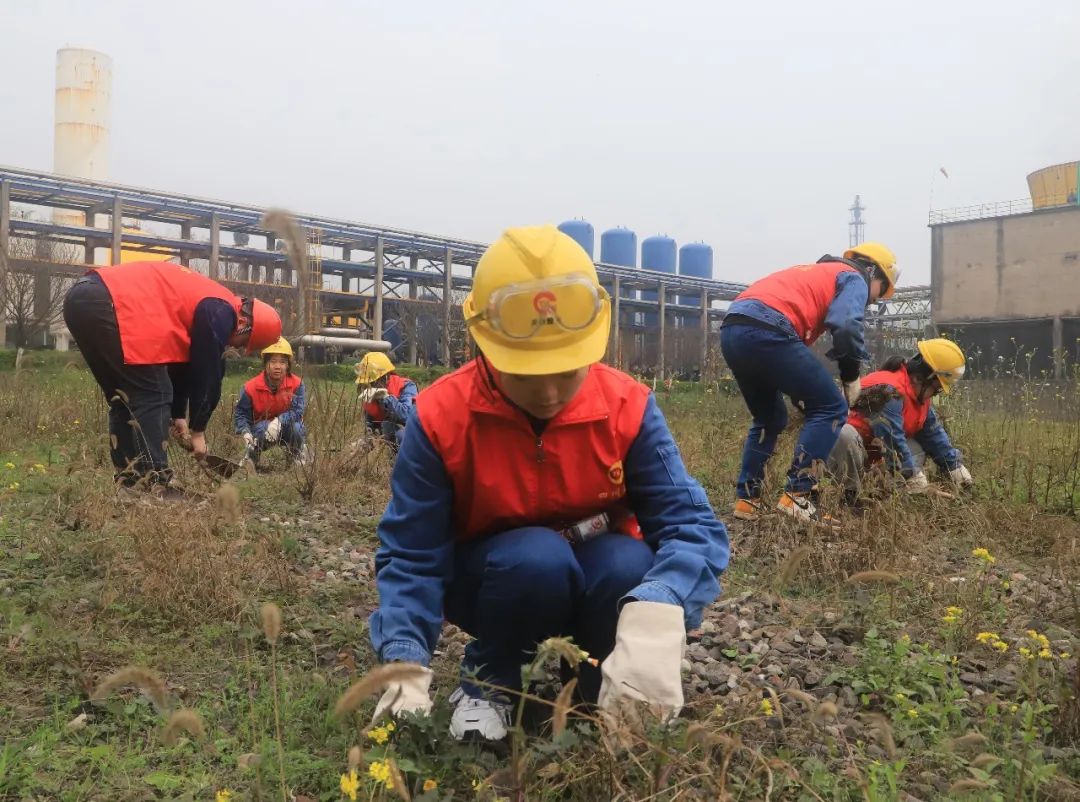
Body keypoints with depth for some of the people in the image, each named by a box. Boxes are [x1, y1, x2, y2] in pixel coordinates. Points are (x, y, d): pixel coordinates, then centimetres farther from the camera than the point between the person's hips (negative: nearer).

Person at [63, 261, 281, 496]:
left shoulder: (200, 302, 27)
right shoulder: (219, 313, -3)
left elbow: (183, 363, 32)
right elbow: (207, 374, 1)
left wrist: (178, 414, 35)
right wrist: (198, 430, 11)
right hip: (111, 303, -11)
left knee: (124, 398, 16)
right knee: (153, 396, -5)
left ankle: (130, 483, 17)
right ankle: (153, 488, -8)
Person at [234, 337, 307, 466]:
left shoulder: (297, 384, -18)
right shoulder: (251, 387, -17)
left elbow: (297, 412, -26)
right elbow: (240, 413, -9)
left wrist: (278, 422, -43)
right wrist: (245, 433, -28)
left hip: (286, 428, 0)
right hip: (261, 425, 0)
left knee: (295, 427, -35)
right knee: (261, 432, -37)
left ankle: (299, 458, -7)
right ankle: (250, 457, -5)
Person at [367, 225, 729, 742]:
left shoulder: (626, 407, -21)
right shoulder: (441, 416, -23)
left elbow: (693, 526, -28)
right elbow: (410, 556, -20)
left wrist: (655, 617, -49)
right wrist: (408, 667, -35)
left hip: (599, 575, 2)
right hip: (493, 579, -1)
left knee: (630, 564, -32)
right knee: (537, 557, -35)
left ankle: (592, 688, 0)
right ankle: (487, 680, -2)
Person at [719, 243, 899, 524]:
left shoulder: (817, 275, 38)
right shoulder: (854, 278, 13)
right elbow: (845, 327, -9)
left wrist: (801, 395, 30)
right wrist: (851, 375, 6)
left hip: (731, 329, 9)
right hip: (765, 330, -9)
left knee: (770, 419, 26)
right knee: (831, 409, 2)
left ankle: (747, 499, 21)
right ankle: (798, 496, -5)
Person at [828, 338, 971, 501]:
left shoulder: (919, 394, 8)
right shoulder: (889, 390, -25)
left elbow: (933, 433, 15)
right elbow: (892, 440, -29)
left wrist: (955, 467, 12)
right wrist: (916, 481, -26)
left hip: (872, 452, 10)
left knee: (919, 448, 3)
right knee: (845, 435, -42)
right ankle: (849, 496, -31)